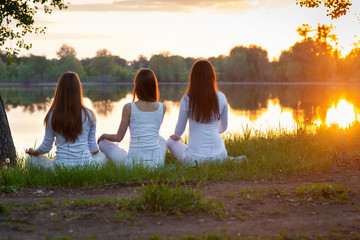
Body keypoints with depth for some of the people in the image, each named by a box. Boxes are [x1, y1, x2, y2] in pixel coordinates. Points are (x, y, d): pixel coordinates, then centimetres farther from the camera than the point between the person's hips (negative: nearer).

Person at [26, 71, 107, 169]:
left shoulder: (52, 116, -5)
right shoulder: (88, 115, -3)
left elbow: (46, 147, 4)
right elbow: (93, 148, 5)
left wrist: (33, 152, 27)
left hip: (61, 166, -2)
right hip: (85, 164, 2)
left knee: (31, 160, 23)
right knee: (102, 156, 34)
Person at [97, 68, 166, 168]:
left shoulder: (129, 107, -8)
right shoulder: (162, 107, -1)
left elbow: (118, 138, 2)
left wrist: (103, 136, 20)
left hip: (134, 162, -3)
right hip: (156, 163, 3)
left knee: (103, 143, 22)